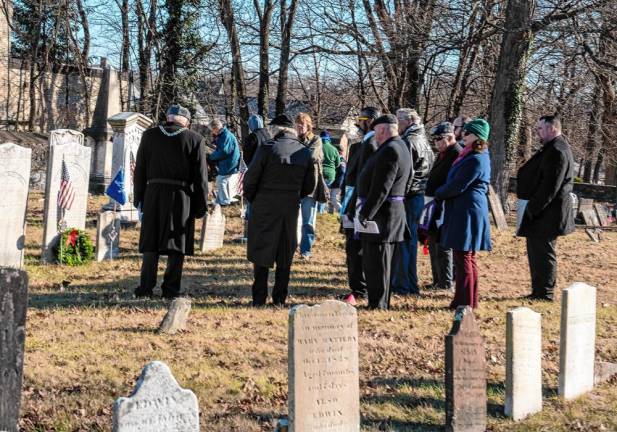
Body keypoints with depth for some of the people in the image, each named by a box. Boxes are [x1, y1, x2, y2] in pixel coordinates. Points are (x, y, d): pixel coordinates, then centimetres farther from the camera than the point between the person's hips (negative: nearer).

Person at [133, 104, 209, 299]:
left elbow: (140, 170, 7)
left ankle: (145, 288, 11)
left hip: (154, 195, 2)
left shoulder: (150, 135, 4)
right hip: (182, 196, -2)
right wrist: (201, 206, 3)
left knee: (150, 243, 10)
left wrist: (139, 198, 14)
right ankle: (171, 289, 6)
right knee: (176, 246, 5)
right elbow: (201, 176, -3)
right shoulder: (195, 140, -3)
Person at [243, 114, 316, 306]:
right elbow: (309, 186, 10)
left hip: (264, 207, -4)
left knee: (261, 253, 4)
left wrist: (252, 199, 7)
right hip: (291, 209, 4)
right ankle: (280, 299, 12)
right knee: (285, 256, 11)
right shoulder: (305, 153, 4)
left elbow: (250, 179, -9)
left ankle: (259, 298, 5)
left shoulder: (267, 149, -11)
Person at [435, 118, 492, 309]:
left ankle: (465, 302, 0)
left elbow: (457, 186, -18)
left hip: (467, 212, -10)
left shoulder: (476, 160, -18)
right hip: (464, 210, 10)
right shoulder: (472, 156, 14)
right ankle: (468, 300, 23)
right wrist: (442, 193, 5)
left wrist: (438, 193, -3)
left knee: (463, 258, -5)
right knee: (466, 258, 15)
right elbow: (457, 183, 18)